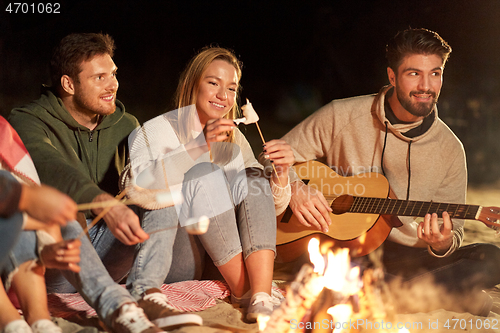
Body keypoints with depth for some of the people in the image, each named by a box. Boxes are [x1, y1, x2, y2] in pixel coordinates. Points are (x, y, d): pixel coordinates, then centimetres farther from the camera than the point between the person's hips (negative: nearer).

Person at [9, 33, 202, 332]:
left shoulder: (124, 125, 12)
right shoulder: (27, 122, -9)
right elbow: (51, 169, -31)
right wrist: (105, 204, -50)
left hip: (105, 251, 5)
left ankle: (148, 294, -38)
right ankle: (117, 306, -56)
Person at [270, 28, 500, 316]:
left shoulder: (449, 149, 1)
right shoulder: (342, 116, -3)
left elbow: (454, 233, 5)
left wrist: (442, 243, -20)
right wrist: (295, 189, -16)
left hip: (405, 256, 1)